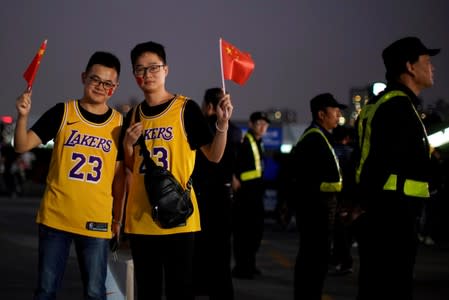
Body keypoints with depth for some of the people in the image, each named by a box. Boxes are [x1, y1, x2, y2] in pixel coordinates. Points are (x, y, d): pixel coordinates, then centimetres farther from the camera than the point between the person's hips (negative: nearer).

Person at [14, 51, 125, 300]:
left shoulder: (119, 124, 3)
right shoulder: (62, 113, 0)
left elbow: (119, 175, 9)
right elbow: (22, 146, -3)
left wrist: (118, 217, 8)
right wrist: (23, 116, -20)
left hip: (96, 221, 0)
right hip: (55, 216, 0)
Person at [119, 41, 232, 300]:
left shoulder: (186, 108, -3)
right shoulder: (133, 116, 11)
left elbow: (214, 155, -6)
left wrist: (223, 124, -21)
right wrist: (128, 145, -1)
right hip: (140, 217, 5)